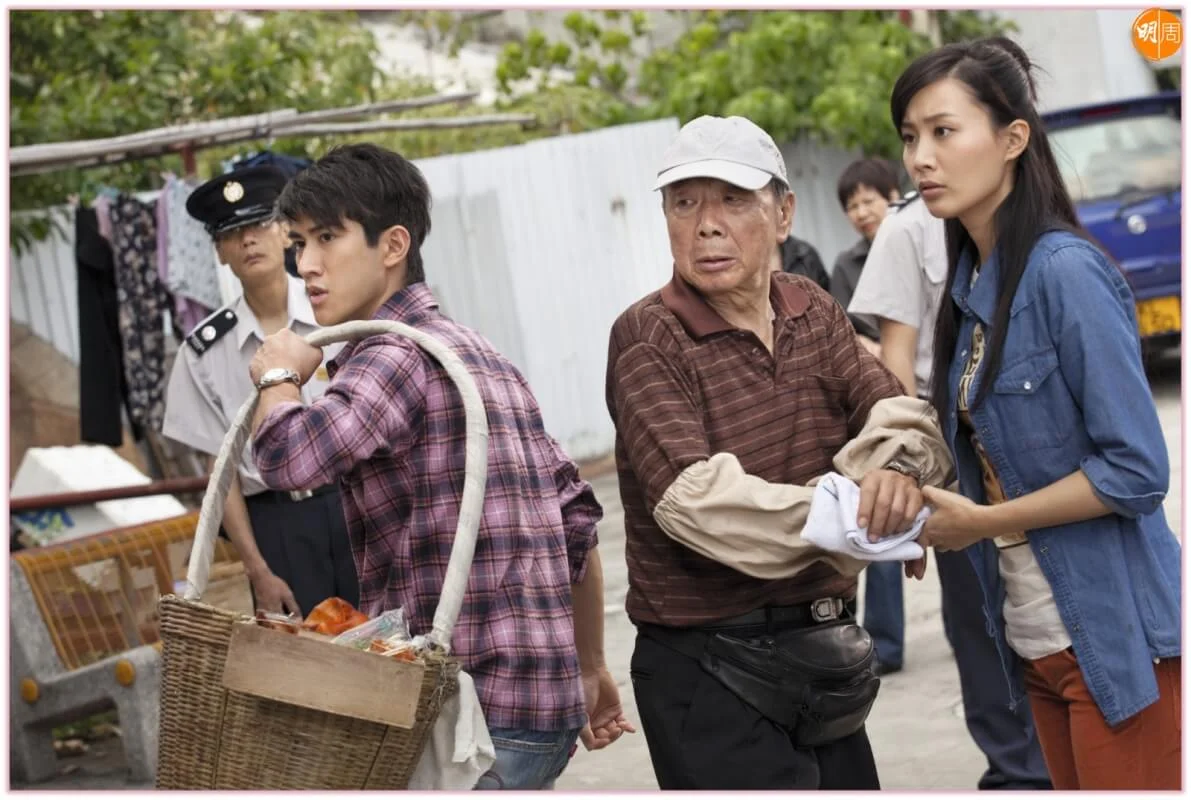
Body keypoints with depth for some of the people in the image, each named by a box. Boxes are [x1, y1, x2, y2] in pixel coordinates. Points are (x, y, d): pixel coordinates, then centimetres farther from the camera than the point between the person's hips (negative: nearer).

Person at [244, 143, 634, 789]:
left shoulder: (395, 355, -11)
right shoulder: (480, 354, 18)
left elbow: (288, 457, -28)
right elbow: (576, 515, 22)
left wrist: (279, 375, -6)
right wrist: (590, 669, 28)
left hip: (473, 707, -9)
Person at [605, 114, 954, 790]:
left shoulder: (813, 311, 7)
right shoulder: (648, 338, -13)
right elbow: (691, 495, -26)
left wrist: (896, 470, -29)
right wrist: (851, 522, -24)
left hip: (821, 652, 6)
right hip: (707, 672, -6)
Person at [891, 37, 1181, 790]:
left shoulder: (1066, 270, -16)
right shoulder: (972, 281, 7)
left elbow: (1138, 470, -19)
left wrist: (980, 522, -13)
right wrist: (937, 508, -1)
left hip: (1113, 634, -8)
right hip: (1036, 633, 8)